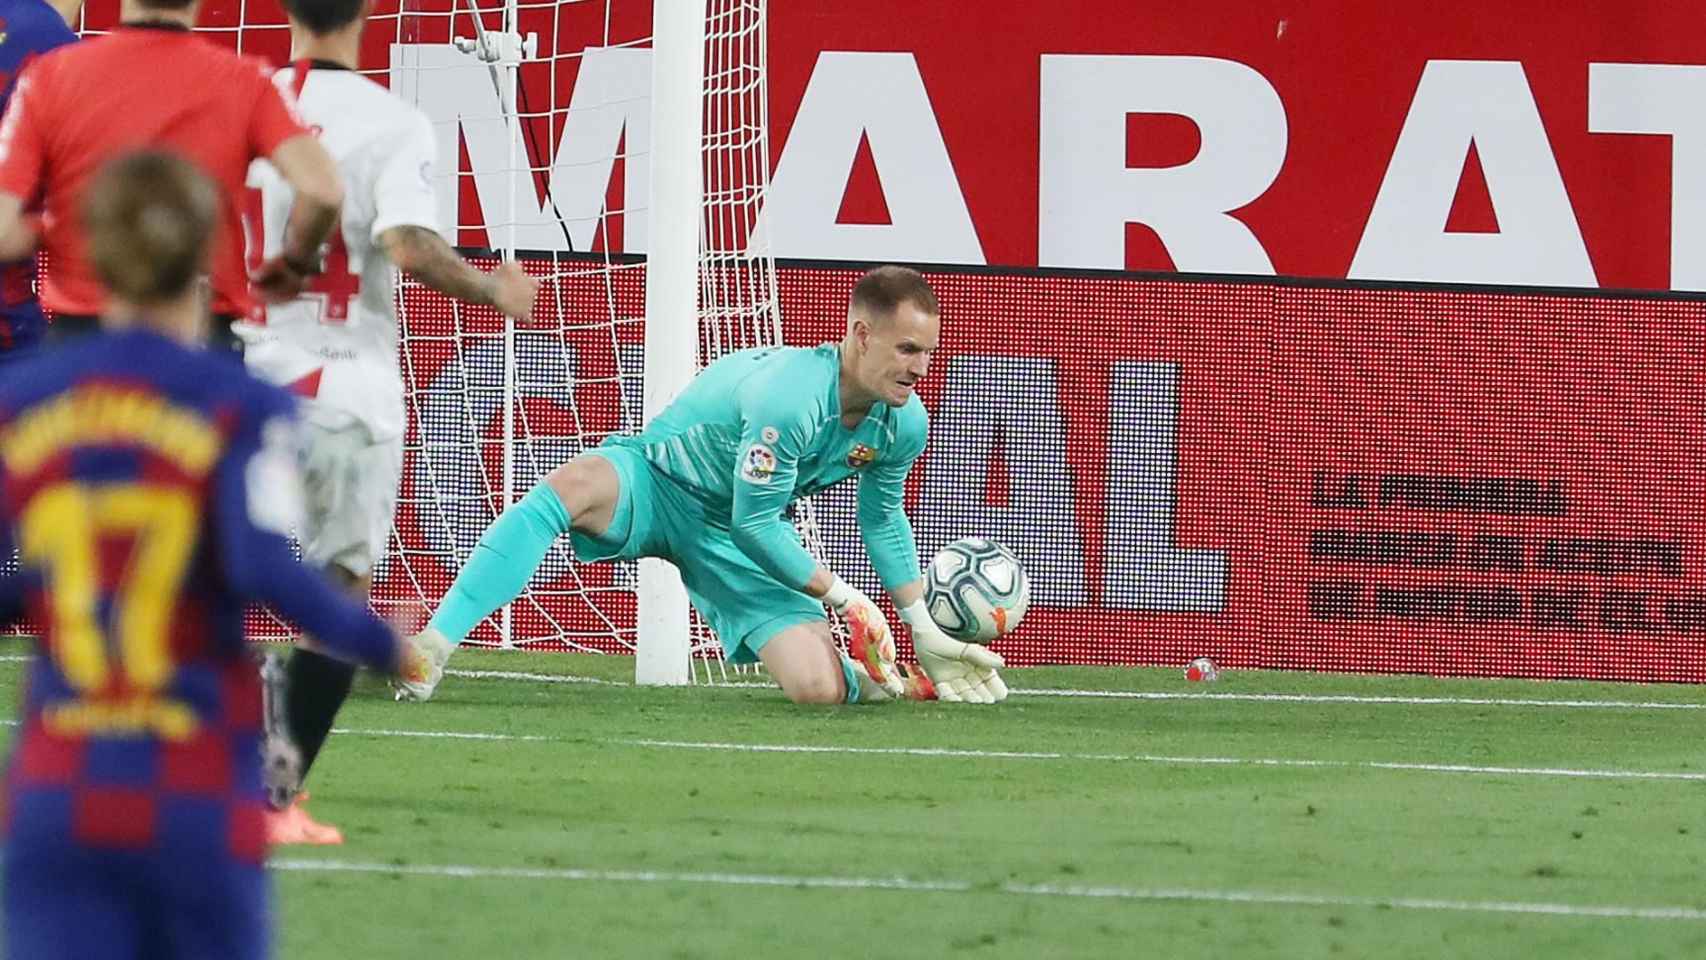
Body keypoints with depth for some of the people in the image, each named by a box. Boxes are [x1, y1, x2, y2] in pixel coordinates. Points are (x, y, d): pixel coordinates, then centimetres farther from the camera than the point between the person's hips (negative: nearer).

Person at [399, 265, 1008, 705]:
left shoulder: (903, 425, -9)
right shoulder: (791, 396, -33)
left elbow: (883, 517, 12)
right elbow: (755, 523, -25)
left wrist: (923, 627, 14)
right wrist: (844, 597, -17)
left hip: (729, 545, 6)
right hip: (656, 484, -6)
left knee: (818, 689, -18)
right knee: (579, 483, -44)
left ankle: (868, 677, 23)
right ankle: (431, 648, -46)